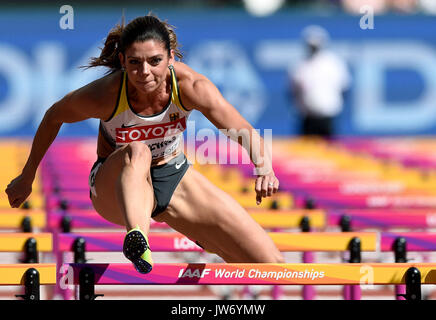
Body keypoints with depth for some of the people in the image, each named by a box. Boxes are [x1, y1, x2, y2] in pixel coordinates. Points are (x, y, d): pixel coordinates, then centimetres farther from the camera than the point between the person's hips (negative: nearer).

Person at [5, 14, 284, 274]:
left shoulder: (189, 86, -23)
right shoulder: (104, 95, -26)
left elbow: (247, 134, -27)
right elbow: (54, 117, -5)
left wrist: (264, 169, -48)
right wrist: (27, 178, 3)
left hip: (175, 177, 3)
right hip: (118, 185, -3)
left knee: (270, 264, -9)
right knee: (137, 151, -43)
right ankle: (138, 238, -70)